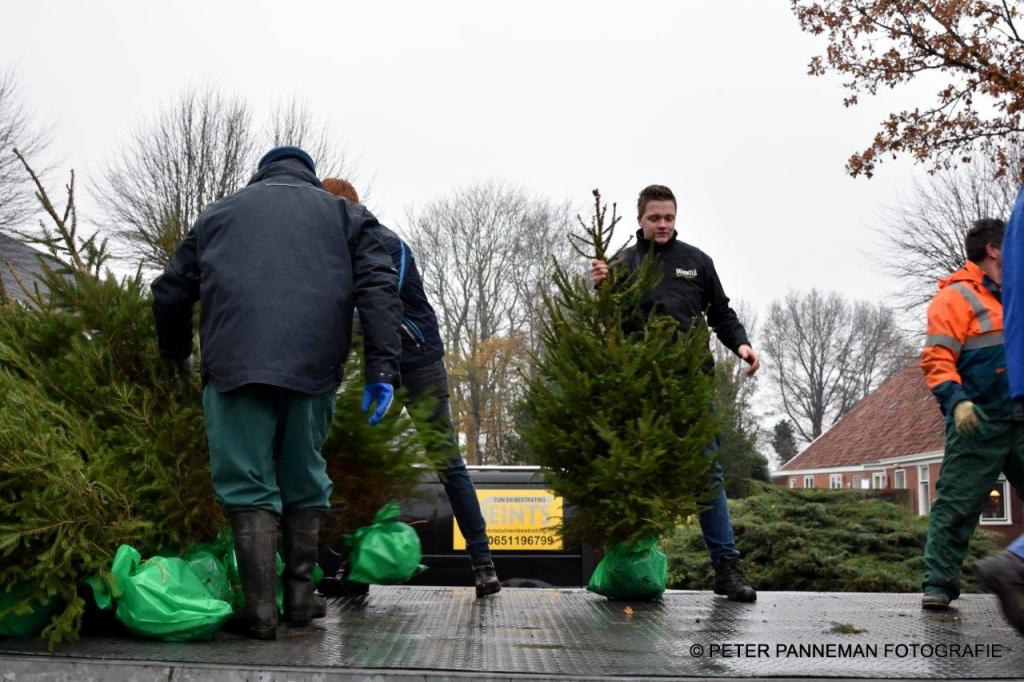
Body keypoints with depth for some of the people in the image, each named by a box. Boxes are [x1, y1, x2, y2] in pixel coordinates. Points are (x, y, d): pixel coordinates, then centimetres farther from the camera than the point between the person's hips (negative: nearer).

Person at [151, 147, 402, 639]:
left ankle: (260, 610, -2)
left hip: (234, 363, -1)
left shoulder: (219, 213, 25)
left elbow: (169, 293, 26)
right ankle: (300, 596, 17)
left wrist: (177, 357, 42)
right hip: (313, 366, 1)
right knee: (304, 481, 14)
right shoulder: (343, 213, 22)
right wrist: (382, 369, -1)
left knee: (247, 483, 2)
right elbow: (378, 287, 6)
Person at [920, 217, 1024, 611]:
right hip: (979, 421, -7)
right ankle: (939, 583, -1)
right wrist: (956, 400, -25)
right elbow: (937, 359, -12)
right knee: (957, 503, -7)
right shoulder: (955, 297, -3)